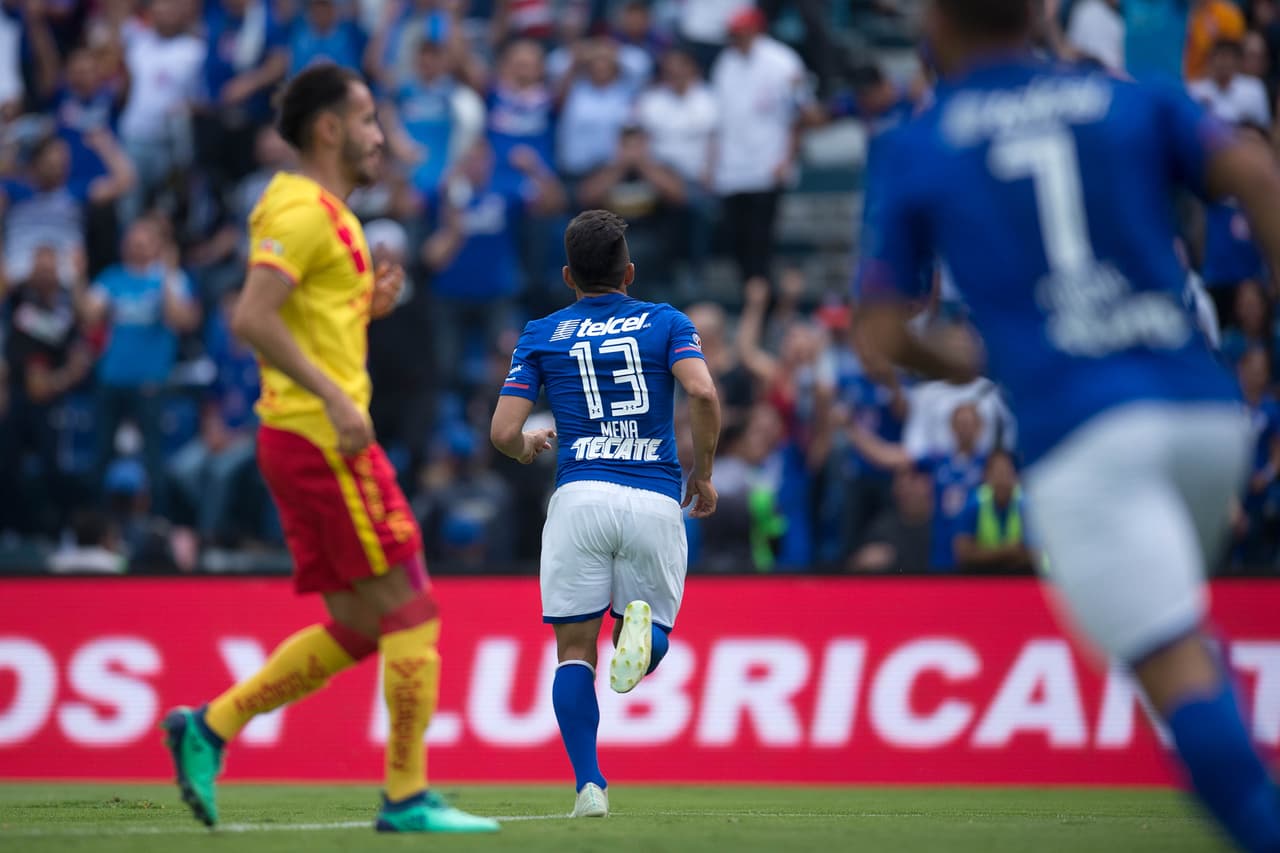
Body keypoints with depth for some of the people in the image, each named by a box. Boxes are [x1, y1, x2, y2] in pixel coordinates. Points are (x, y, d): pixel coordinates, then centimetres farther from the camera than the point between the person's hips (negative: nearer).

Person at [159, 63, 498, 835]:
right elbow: (252, 318, -22)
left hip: (314, 436, 10)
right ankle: (408, 796, -5)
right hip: (320, 435, -10)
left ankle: (208, 727, 9)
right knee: (409, 611, -7)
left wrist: (369, 307, 9)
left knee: (354, 627, 10)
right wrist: (335, 398, -25)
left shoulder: (323, 213, 20)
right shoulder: (304, 211, -11)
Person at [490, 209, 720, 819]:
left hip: (580, 495, 0)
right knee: (650, 644, 13)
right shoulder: (666, 323, 13)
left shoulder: (541, 335, 13)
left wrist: (529, 446, 29)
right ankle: (640, 624, -25)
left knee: (575, 653, 6)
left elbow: (503, 432, 6)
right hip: (656, 500, 0)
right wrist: (703, 475, 6)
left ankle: (589, 785, -11)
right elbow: (702, 392, -7)